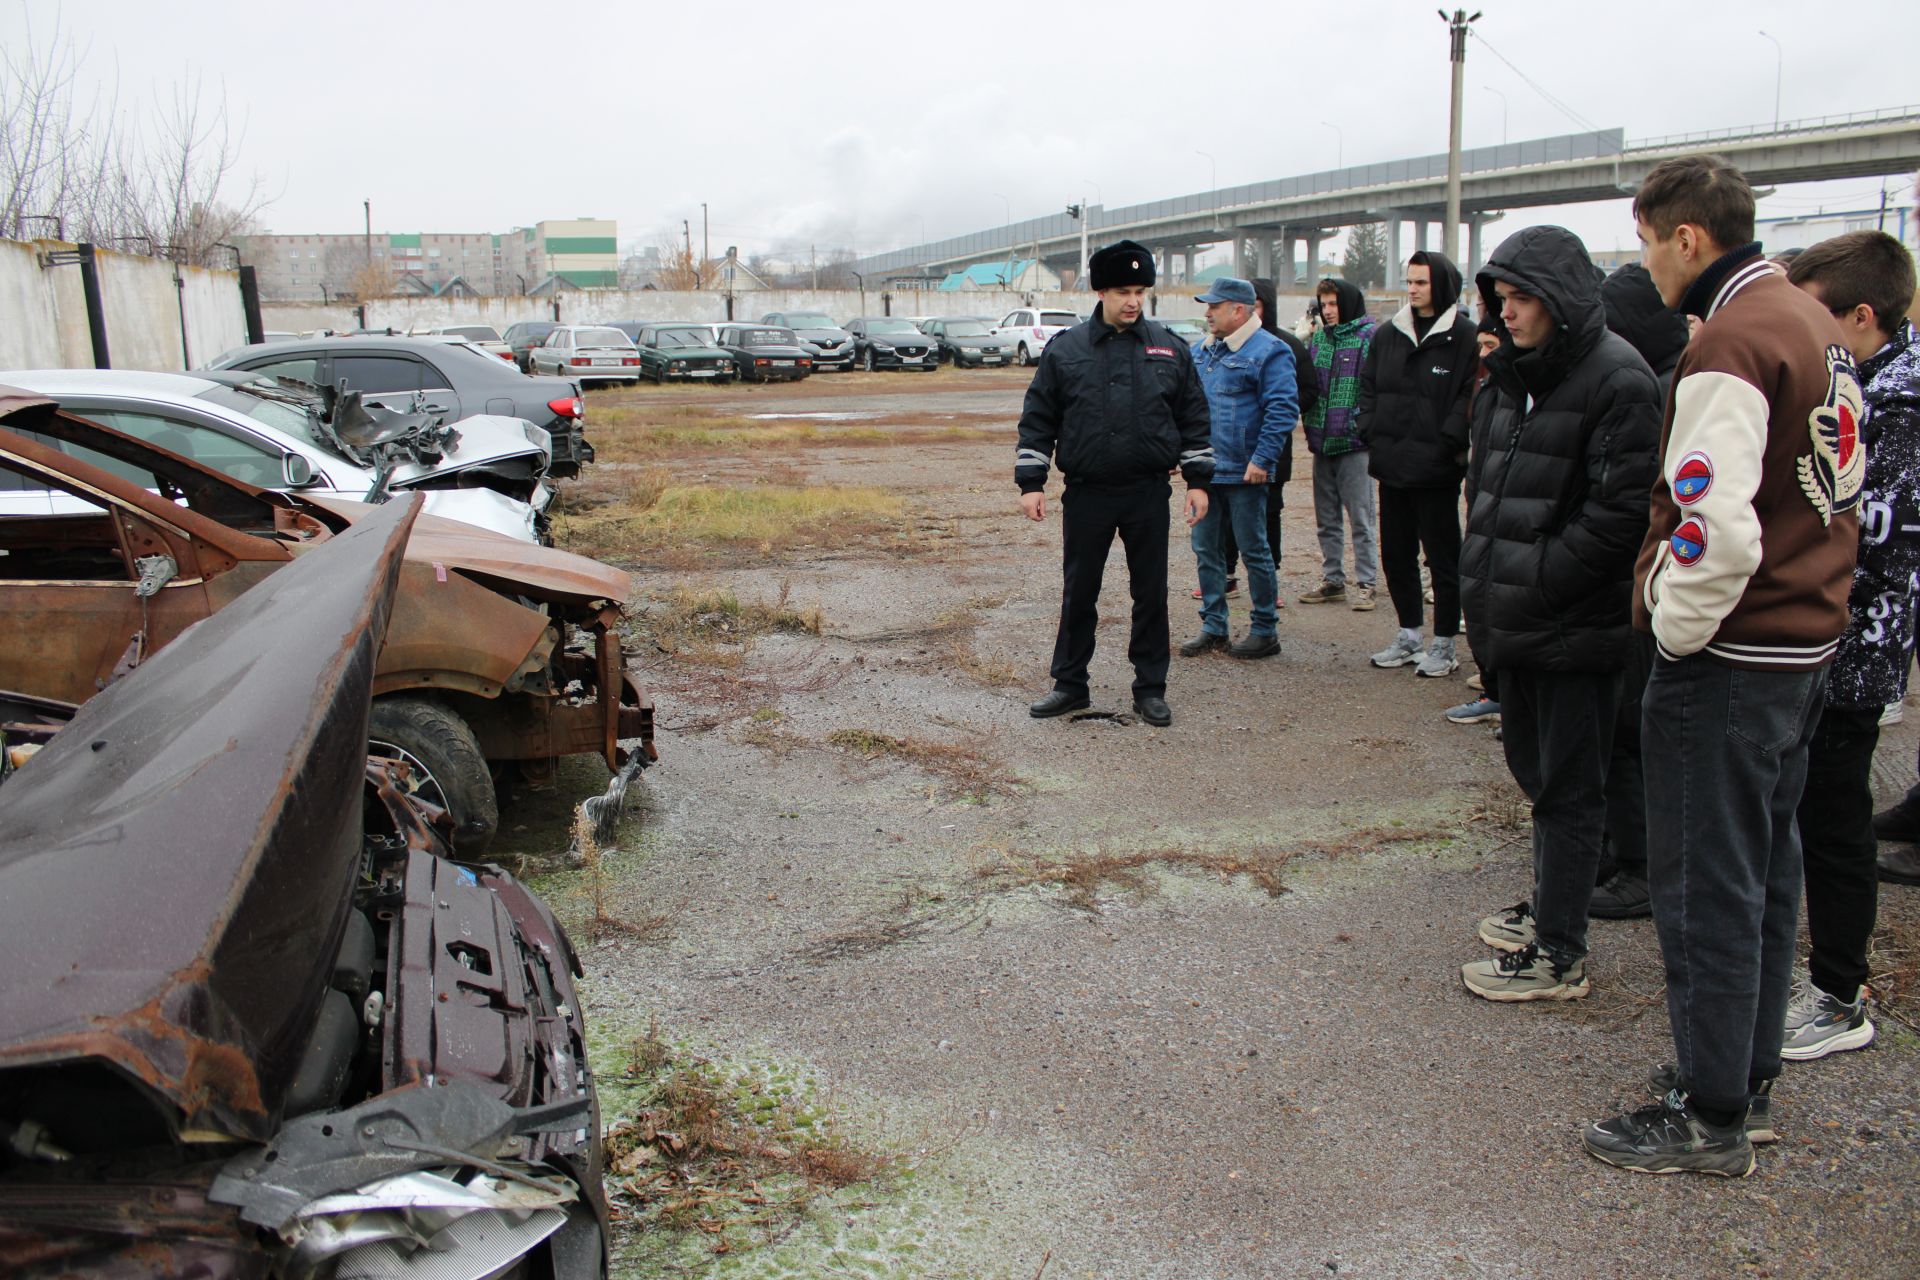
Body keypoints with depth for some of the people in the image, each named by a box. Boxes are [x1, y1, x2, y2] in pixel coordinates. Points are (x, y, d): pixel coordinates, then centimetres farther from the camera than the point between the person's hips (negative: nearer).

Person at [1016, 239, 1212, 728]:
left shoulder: (1170, 349, 4)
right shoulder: (1064, 350, 0)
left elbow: (1194, 419, 9)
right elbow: (1038, 420, 3)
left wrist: (1198, 481, 4)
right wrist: (1031, 483, -3)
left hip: (1149, 495, 1)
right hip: (1086, 495, 0)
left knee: (1151, 593, 7)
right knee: (1078, 593, 8)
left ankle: (1151, 687, 19)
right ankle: (1069, 684, 21)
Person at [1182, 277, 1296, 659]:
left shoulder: (1269, 351, -10)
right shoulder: (1203, 352, 13)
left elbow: (1282, 410, -15)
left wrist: (1262, 460, -19)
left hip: (1244, 473, -7)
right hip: (1205, 470, 7)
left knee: (1253, 551, 1)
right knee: (1205, 548, 10)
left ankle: (1266, 632, 12)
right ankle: (1213, 626, 21)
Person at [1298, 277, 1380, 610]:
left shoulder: (1370, 337, -6)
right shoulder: (1318, 338, 12)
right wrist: (1311, 427, 7)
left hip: (1355, 443, -6)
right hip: (1322, 444, 6)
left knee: (1360, 518, 0)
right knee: (1327, 520, 12)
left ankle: (1365, 583, 8)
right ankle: (1333, 580, 22)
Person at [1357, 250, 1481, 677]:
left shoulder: (1464, 337, -8)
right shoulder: (1388, 336, 11)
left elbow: (1470, 396, -13)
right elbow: (1368, 388, 16)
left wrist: (1447, 444, -17)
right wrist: (1371, 432, 4)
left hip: (1436, 469, -6)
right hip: (1392, 465, 6)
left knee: (1443, 557, 3)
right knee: (1396, 554, 13)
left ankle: (1443, 646, 12)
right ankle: (1408, 636, 27)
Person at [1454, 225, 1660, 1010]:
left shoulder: (1618, 380, -15)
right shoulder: (1514, 374, 12)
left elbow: (1621, 510, -21)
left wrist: (1538, 579, -18)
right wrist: (1484, 579, 8)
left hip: (1575, 629, -8)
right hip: (1516, 622, 9)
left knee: (1567, 786, 0)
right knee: (1534, 767, 20)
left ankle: (1559, 954, 10)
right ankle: (1551, 906, 38)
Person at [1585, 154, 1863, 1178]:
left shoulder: (1729, 346, -20)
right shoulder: (1813, 322, 10)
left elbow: (1718, 528, -28)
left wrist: (1676, 631, -14)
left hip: (1729, 660, -10)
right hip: (1806, 640, 10)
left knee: (1706, 886, 0)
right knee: (1764, 866, 18)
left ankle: (1710, 1117, 12)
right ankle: (1750, 1067, 32)